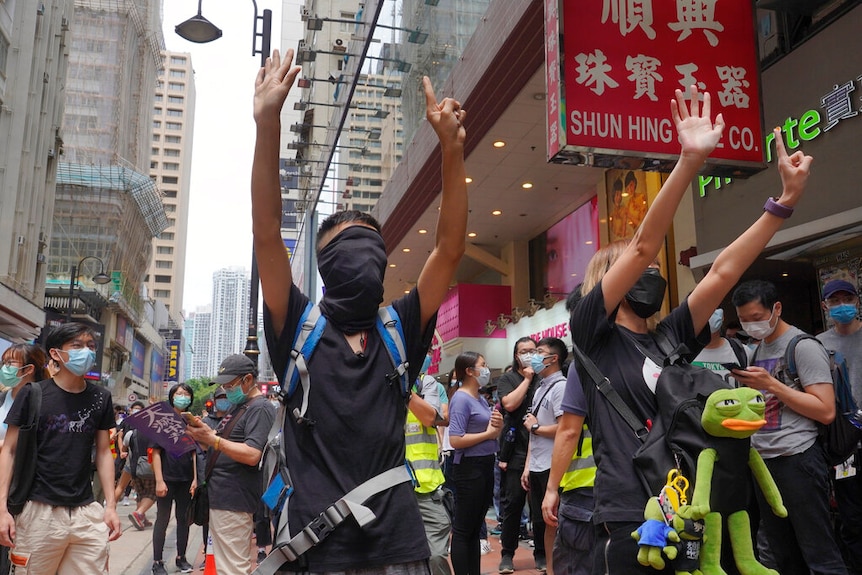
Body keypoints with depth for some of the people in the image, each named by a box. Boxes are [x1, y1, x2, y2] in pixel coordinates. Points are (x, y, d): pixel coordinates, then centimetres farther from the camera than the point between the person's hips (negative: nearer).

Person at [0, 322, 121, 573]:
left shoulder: (100, 398, 5)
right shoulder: (32, 394, -4)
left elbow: (103, 452, 10)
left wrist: (111, 505, 4)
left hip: (87, 512, 3)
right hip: (38, 511, -2)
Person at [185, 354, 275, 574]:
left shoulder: (260, 409, -13)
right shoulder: (238, 406, 19)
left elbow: (252, 455, -24)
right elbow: (223, 445, 21)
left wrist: (212, 439, -24)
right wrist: (203, 433, 2)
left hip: (233, 501, -10)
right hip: (221, 497, 11)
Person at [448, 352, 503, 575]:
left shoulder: (481, 399, 12)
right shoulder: (461, 399, -14)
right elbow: (455, 440, -23)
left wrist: (498, 426, -2)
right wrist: (488, 433, -14)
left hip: (486, 465, 9)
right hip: (469, 467, -9)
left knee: (475, 528, 16)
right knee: (463, 530, 0)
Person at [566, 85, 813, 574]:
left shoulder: (670, 338, 11)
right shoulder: (594, 334, -5)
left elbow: (724, 273, 6)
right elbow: (643, 246, -15)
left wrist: (787, 199, 2)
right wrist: (689, 161, -22)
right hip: (629, 522, -6)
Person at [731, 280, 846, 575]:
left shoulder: (803, 346, -9)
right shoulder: (757, 350, 14)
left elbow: (826, 411, -17)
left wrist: (771, 384, -19)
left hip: (797, 460, -8)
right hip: (762, 460, 8)